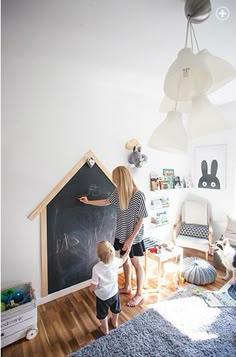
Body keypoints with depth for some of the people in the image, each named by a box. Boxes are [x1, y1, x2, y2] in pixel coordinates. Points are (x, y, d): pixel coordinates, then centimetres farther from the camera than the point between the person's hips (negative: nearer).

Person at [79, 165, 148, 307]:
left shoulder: (139, 195, -25)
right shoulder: (118, 192, -6)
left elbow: (141, 220, -20)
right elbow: (106, 201, 13)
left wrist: (131, 238, -19)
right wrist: (88, 202, 18)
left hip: (134, 237, -6)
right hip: (121, 234, 7)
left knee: (137, 264, 13)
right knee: (125, 260, 23)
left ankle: (139, 293, 35)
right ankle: (127, 287, 46)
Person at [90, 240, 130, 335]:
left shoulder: (96, 268, -35)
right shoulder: (115, 261, -24)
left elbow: (94, 286, -25)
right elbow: (123, 260, -1)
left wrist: (90, 289, -1)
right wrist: (127, 251, 16)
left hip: (102, 296, -3)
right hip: (114, 292, 4)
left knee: (102, 313, 27)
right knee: (115, 309, 33)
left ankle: (105, 329, 48)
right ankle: (115, 322, 58)